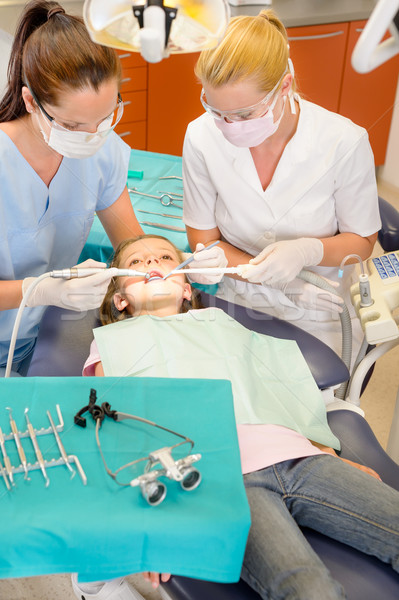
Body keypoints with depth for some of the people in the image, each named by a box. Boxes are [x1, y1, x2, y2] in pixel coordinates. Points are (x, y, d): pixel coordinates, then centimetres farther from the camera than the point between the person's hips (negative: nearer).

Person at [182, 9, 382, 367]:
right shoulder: (202, 137, -14)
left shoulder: (345, 143, -18)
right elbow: (203, 242, -4)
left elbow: (361, 241, -3)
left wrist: (308, 250, -25)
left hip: (318, 319, -1)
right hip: (235, 301, 2)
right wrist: (270, 276, -17)